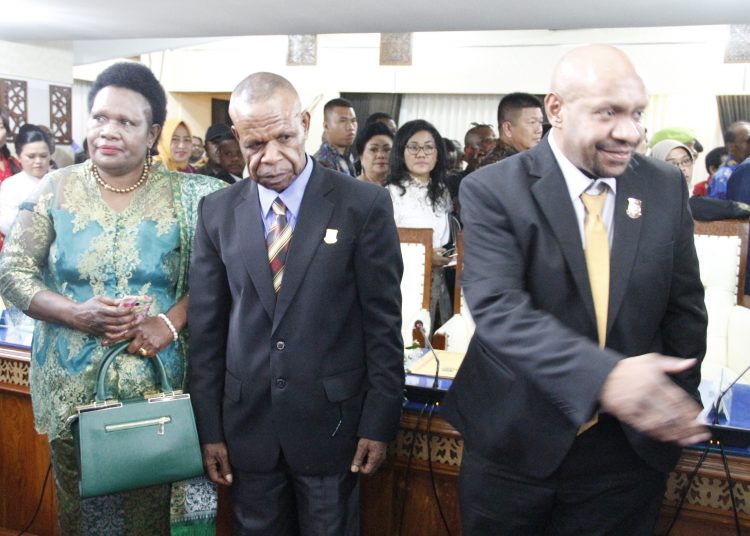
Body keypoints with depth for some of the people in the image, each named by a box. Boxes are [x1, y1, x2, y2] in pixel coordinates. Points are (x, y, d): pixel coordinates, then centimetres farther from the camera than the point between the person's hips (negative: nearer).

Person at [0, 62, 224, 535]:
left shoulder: (183, 195, -3)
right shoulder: (57, 188, 1)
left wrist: (172, 320, -18)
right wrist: (75, 314, -15)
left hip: (154, 385, -1)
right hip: (74, 386, 1)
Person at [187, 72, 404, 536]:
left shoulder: (364, 205, -7)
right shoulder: (218, 212, 1)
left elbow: (383, 321, -5)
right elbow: (206, 327, 3)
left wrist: (379, 423, -5)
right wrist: (209, 428, 3)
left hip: (330, 419, -2)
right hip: (247, 422, 3)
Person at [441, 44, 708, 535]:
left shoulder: (668, 187, 1)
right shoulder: (493, 191, -12)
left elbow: (685, 306, 7)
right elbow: (499, 308, -24)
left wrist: (677, 404, -1)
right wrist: (604, 375, -36)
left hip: (631, 448, 3)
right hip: (515, 443, -2)